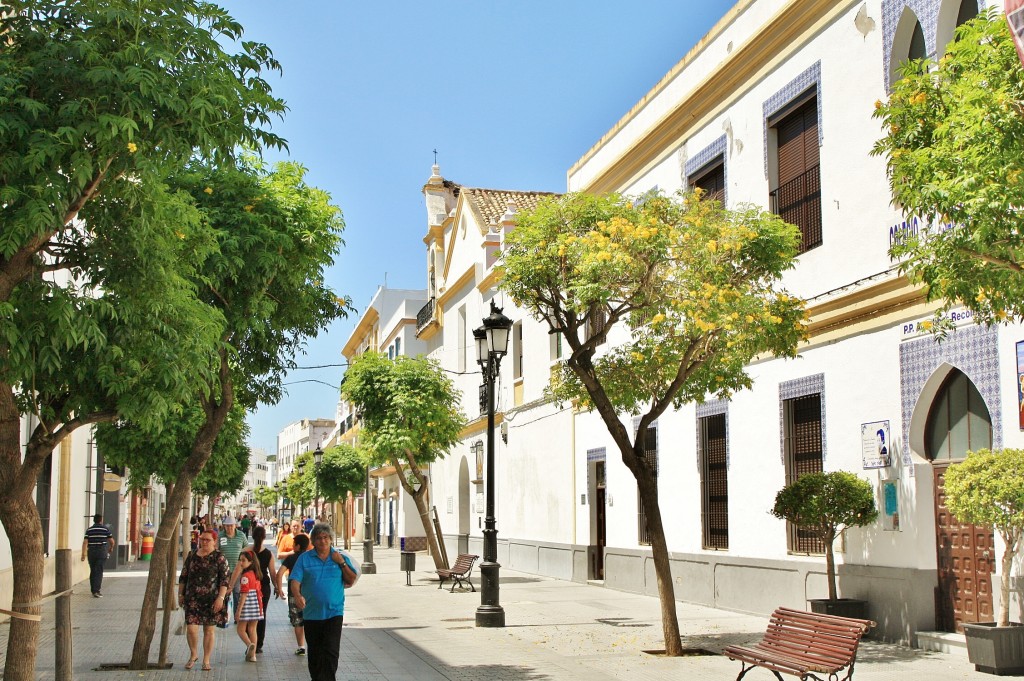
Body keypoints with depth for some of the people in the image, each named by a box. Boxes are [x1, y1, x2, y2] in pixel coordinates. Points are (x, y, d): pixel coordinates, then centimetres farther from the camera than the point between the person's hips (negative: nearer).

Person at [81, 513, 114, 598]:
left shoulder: (89, 529, 5)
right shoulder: (106, 529, 0)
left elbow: (85, 542, -4)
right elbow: (111, 541, 3)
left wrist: (83, 554, -4)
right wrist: (111, 548, 23)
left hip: (91, 552, 3)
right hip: (102, 552, -3)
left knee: (92, 571, 12)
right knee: (99, 572, -4)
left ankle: (93, 591, 18)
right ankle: (96, 591, -14)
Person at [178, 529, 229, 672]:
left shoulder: (219, 558, -2)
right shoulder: (192, 556, 8)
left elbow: (224, 580, -5)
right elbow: (183, 577, 15)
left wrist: (220, 597, -13)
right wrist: (180, 594, 11)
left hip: (211, 599, -2)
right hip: (192, 598, 2)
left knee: (209, 629, 4)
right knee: (191, 628, -6)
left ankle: (206, 660, 16)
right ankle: (193, 654, 19)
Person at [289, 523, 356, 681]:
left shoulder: (340, 558, 7)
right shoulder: (305, 558, 3)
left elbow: (351, 580, 5)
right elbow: (295, 580, -6)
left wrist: (342, 563, -8)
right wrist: (297, 595, -25)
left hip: (334, 612, -1)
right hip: (311, 613, 1)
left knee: (331, 651, -11)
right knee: (314, 653, 11)